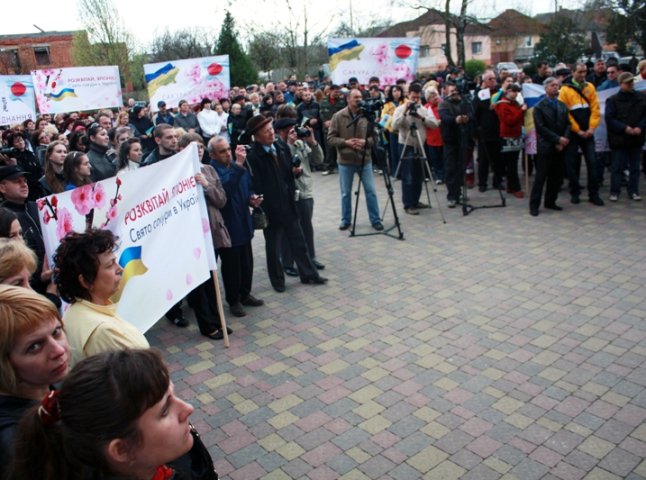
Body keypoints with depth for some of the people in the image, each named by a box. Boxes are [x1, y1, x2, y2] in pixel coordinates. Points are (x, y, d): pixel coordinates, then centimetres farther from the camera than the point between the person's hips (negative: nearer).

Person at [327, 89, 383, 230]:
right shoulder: (338, 116, -6)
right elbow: (330, 138, -5)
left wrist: (365, 141, -17)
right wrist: (345, 142, -19)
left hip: (365, 160, 1)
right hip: (345, 161, -1)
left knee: (371, 191, 4)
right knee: (345, 193, 10)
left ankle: (376, 220, 17)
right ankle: (345, 220, 26)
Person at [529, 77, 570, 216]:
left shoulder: (563, 105, 13)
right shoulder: (539, 107, -3)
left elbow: (567, 124, 8)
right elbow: (541, 128, -11)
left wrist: (564, 140, -8)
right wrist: (558, 139, -14)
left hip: (560, 147, 5)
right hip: (545, 146, -5)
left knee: (557, 176, 7)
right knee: (541, 176, -5)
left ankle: (550, 202, 19)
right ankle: (534, 205, 0)